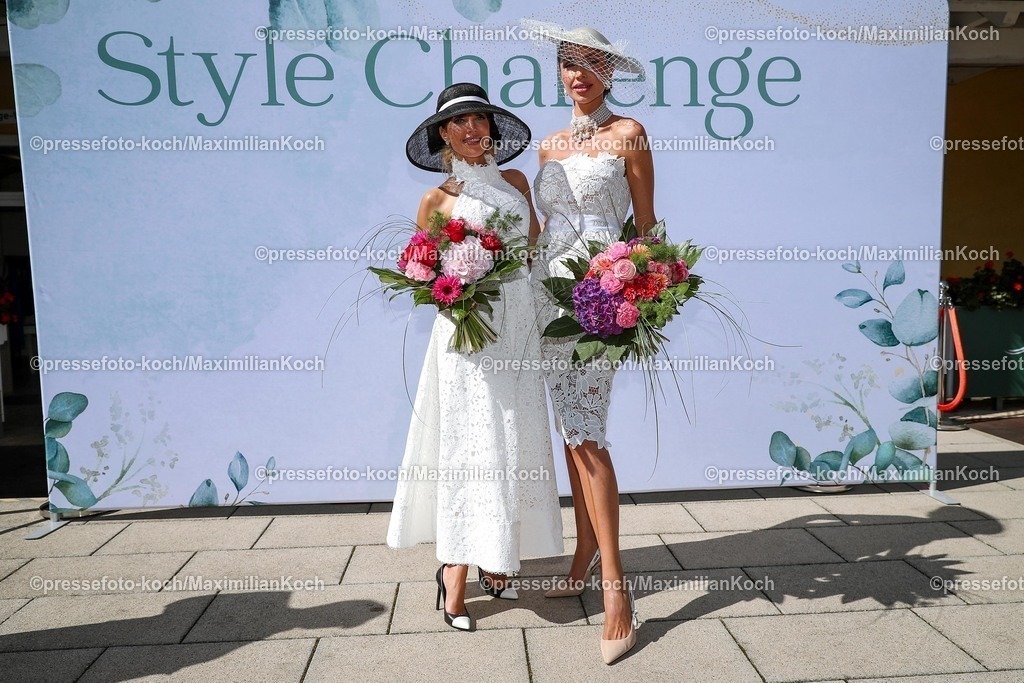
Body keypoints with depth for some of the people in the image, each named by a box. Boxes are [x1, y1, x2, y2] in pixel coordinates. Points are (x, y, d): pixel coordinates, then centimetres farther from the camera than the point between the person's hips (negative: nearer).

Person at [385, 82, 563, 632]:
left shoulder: (516, 183, 12)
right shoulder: (437, 199, 2)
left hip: (520, 323, 4)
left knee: (515, 439, 5)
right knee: (474, 441, -5)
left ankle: (495, 560, 19)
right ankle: (456, 572, 6)